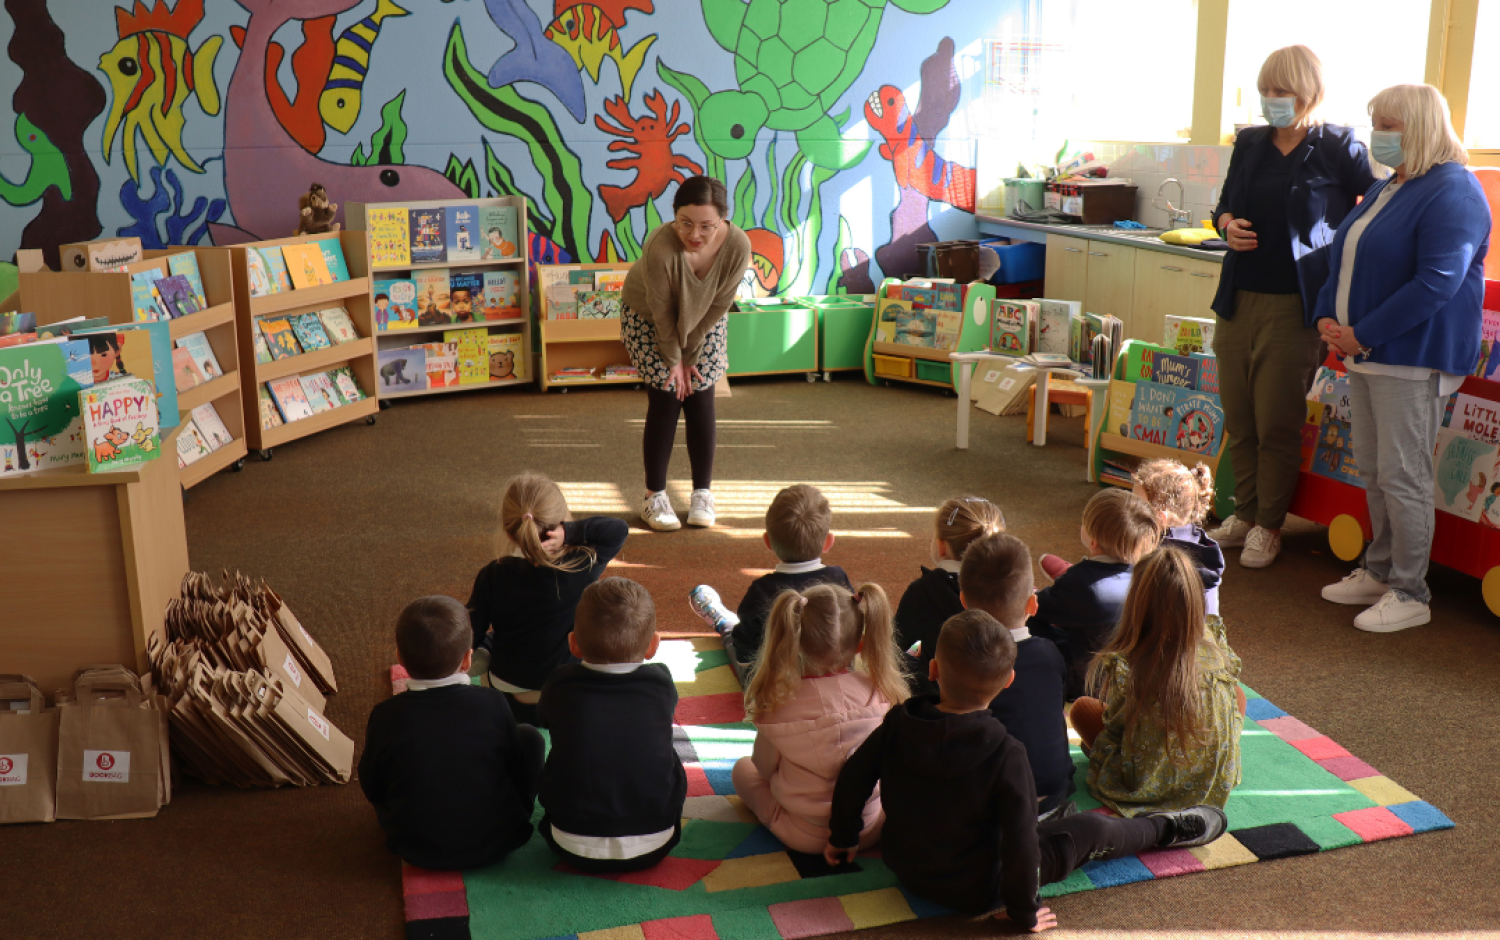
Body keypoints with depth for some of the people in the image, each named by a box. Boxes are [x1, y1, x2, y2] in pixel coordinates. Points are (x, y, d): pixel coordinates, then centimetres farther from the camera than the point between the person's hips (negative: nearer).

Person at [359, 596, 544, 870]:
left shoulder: (386, 717, -16)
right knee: (529, 736, 14)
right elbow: (515, 765, -1)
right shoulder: (492, 703, -15)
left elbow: (371, 788, -2)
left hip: (420, 854, 1)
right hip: (498, 845, 0)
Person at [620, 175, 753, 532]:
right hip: (648, 318, -2)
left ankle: (703, 492, 9)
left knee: (700, 398, -2)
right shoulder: (660, 248, -39)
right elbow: (662, 311, -24)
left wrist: (688, 355, -12)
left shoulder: (738, 245, -31)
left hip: (703, 322, 3)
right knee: (664, 398, -7)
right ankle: (655, 496, 2)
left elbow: (718, 306, -18)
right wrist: (673, 359, -14)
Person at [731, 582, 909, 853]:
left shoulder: (779, 702, -20)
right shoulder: (882, 693, -15)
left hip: (804, 837, -3)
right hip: (871, 831, 3)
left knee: (743, 767, 22)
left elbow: (765, 769, -4)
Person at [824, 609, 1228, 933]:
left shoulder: (898, 723, -17)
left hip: (904, 869, 4)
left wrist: (843, 838, 13)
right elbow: (1020, 842, -26)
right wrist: (1024, 912, -10)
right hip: (974, 892, -4)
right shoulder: (1005, 753, -29)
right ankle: (1165, 830, 32)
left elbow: (852, 780, -5)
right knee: (1092, 830, 11)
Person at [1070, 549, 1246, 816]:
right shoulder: (1215, 644, -12)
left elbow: (1113, 723, -9)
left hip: (1147, 788, -2)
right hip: (1214, 784, 2)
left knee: (1082, 707, 14)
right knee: (1238, 694, 24)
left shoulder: (1123, 666, -23)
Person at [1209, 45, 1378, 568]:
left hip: (1295, 306, -5)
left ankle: (1268, 525, 15)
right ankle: (1245, 513, 26)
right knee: (1238, 419, 11)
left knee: (1278, 424, 1)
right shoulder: (1250, 144, 10)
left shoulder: (1337, 148, -6)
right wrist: (1228, 224, -1)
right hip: (1239, 301, 5)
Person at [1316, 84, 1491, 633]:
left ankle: (1410, 594, 5)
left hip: (1413, 358, -9)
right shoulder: (1386, 189, 16)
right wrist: (1328, 318, 4)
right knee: (1372, 471, 14)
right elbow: (1346, 258, 21)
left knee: (1403, 476, -5)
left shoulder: (1451, 193, -14)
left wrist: (1363, 335, -20)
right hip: (1368, 355, 9)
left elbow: (1436, 283, -22)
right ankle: (1380, 571, 27)